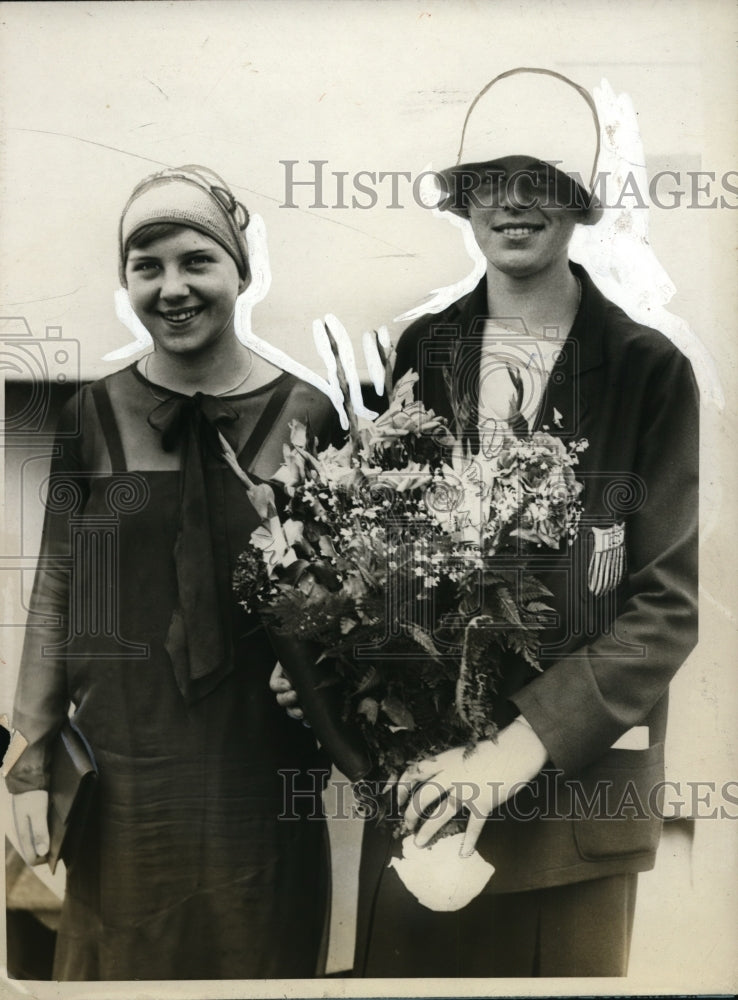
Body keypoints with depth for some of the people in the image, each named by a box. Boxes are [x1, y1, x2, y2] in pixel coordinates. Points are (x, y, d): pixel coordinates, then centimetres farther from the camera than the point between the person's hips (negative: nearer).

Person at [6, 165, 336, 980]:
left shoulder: (306, 416, -3)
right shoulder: (90, 417, -2)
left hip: (265, 774, 0)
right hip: (123, 772, 0)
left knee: (260, 964, 16)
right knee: (121, 965, 15)